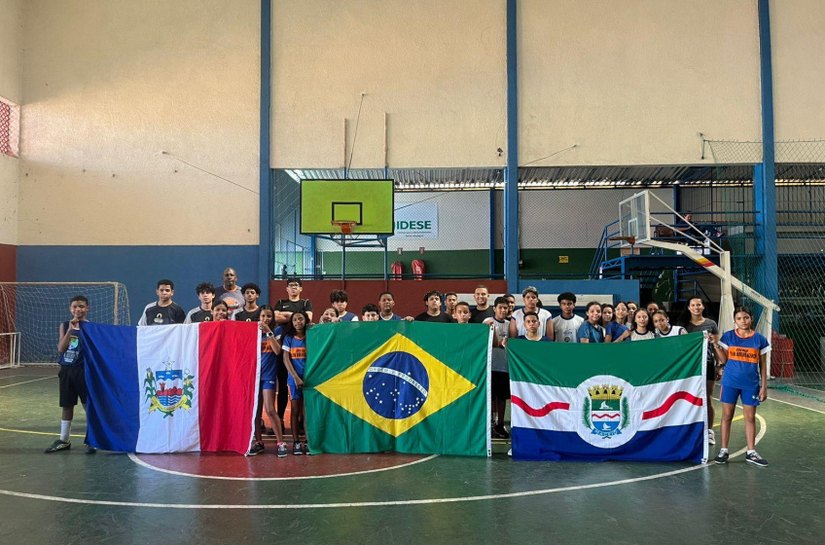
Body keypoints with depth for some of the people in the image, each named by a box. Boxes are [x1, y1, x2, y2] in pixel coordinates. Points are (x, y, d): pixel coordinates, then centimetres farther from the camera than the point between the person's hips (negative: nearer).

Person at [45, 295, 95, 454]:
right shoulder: (65, 326, 5)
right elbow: (61, 349, -7)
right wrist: (70, 330, -14)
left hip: (83, 370, -4)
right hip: (66, 370, 4)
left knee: (89, 405, -1)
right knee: (66, 406, 13)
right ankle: (64, 440, 26)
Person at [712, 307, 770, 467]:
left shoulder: (759, 339, 0)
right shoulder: (728, 336, 0)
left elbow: (763, 366, 4)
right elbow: (723, 360, -1)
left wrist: (764, 386, 0)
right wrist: (715, 344, -13)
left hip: (751, 384, 0)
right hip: (730, 383, 0)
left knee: (750, 418, 7)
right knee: (727, 416, 5)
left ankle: (751, 453, 17)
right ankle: (723, 451, 13)